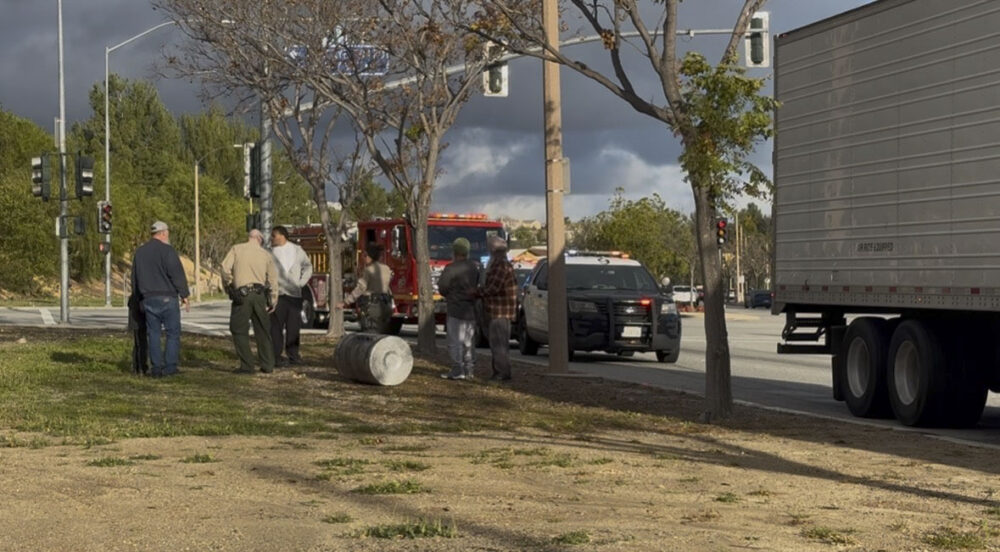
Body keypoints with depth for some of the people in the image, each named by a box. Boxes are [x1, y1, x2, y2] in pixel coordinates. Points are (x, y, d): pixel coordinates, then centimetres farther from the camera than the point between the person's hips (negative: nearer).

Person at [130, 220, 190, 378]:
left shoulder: (140, 252, 13)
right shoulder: (166, 250, -8)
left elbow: (134, 278, 19)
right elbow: (177, 274, -13)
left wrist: (138, 298, 27)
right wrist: (184, 295, -7)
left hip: (148, 299, 6)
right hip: (167, 298, -6)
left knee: (153, 333, 9)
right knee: (173, 332, 0)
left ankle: (156, 367, 6)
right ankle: (170, 366, -5)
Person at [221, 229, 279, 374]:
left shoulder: (236, 249, 5)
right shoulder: (266, 254, 11)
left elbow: (226, 268, -9)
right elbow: (273, 279, 9)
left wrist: (228, 286, 5)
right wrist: (272, 301, 15)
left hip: (242, 295, -3)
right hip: (260, 295, 3)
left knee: (239, 330, 5)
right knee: (262, 331, 13)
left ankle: (247, 366, 0)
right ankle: (267, 365, 14)